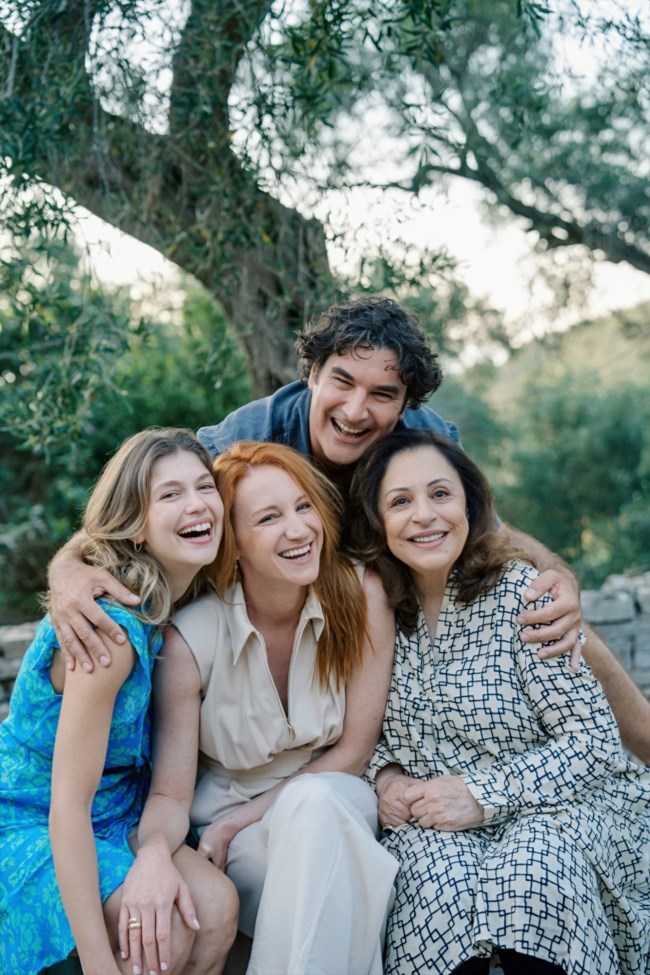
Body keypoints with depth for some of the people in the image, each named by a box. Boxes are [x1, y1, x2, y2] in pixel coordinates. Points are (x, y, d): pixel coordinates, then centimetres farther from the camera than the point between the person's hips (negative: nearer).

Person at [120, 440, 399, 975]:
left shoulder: (361, 595, -16)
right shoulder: (192, 637, -17)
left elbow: (354, 750, -9)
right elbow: (170, 795, -14)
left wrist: (235, 824, -12)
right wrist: (152, 857, -39)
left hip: (333, 797, 2)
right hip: (225, 803, -1)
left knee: (311, 803, -34)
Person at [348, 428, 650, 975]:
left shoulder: (519, 592, -13)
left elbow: (596, 742, -13)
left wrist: (482, 793, -20)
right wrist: (385, 775, -9)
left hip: (555, 810, -2)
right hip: (432, 822, 2)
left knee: (534, 864, -34)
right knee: (441, 872, -30)